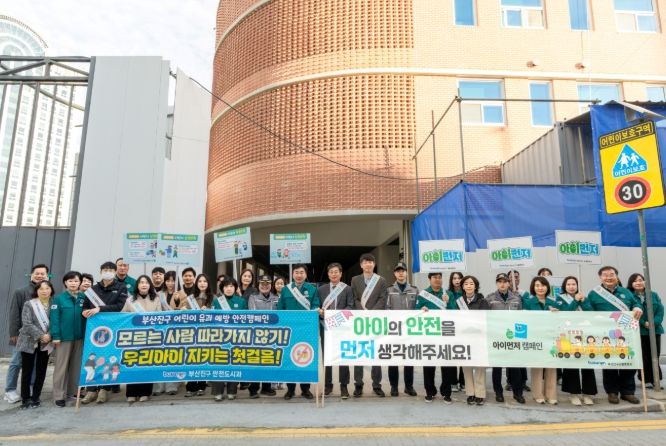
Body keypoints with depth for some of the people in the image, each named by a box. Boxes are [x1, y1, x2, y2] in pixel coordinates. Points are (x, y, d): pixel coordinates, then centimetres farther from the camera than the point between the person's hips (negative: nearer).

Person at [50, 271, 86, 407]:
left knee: (76, 365, 12)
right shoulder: (59, 298, -6)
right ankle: (59, 395, 10)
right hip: (64, 337, -3)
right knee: (61, 366, 3)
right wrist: (55, 336, -14)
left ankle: (73, 390, 24)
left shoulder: (84, 298, 3)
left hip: (80, 336, 4)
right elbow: (54, 318, -9)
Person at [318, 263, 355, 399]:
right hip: (326, 327, 2)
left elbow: (351, 307, -4)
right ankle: (328, 385, 21)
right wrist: (319, 311, -14)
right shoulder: (321, 289, 11)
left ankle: (344, 386, 9)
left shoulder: (347, 289, 5)